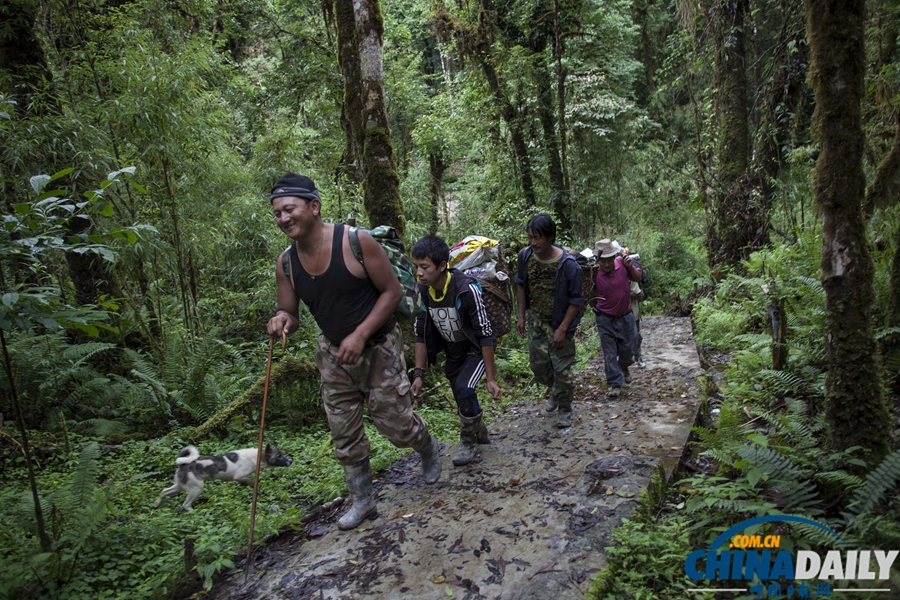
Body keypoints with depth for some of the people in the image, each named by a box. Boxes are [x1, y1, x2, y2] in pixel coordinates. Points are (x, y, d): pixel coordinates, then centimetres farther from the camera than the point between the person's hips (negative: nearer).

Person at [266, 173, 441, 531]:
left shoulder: (356, 242, -20)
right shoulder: (286, 264, -6)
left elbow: (393, 291, -15)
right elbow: (289, 314, 6)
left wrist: (361, 334, -24)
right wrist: (283, 321, -20)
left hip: (379, 347, -4)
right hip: (334, 354, 5)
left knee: (395, 423, 1)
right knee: (344, 434, 9)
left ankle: (428, 448, 36)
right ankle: (362, 501, 28)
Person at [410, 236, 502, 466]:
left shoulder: (467, 289, -32)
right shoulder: (421, 291, -16)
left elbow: (485, 334, -26)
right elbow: (421, 334, -5)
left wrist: (491, 378, -23)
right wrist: (418, 374, -7)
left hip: (476, 350, -5)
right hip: (453, 352, 5)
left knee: (464, 388, -23)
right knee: (461, 397, 11)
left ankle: (469, 441, 3)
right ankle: (480, 431, 40)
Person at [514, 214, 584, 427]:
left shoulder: (567, 264, -25)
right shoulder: (525, 255, -11)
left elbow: (576, 300, -16)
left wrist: (562, 329, -19)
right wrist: (521, 317, 5)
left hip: (559, 323, -5)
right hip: (536, 321, 5)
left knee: (562, 370, 4)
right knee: (538, 365, 14)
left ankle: (565, 410, 27)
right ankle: (555, 392, 44)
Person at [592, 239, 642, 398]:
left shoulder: (622, 262, -15)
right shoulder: (594, 273, -21)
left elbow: (637, 278, 1)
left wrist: (631, 267, -18)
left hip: (625, 316, 3)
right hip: (605, 319, -2)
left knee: (627, 348, 16)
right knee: (610, 352, 3)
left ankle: (624, 367, 49)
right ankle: (615, 383, 16)